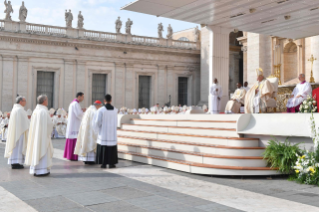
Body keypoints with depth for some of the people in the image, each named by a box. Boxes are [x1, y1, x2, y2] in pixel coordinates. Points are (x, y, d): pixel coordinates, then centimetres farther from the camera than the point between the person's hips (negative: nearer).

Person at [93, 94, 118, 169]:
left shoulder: (100, 110, -12)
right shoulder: (115, 110, -1)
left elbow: (97, 121, -13)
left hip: (103, 132, -2)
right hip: (112, 133, 2)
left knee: (103, 148, 5)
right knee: (112, 148, 10)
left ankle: (103, 164, 4)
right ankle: (111, 164, 10)